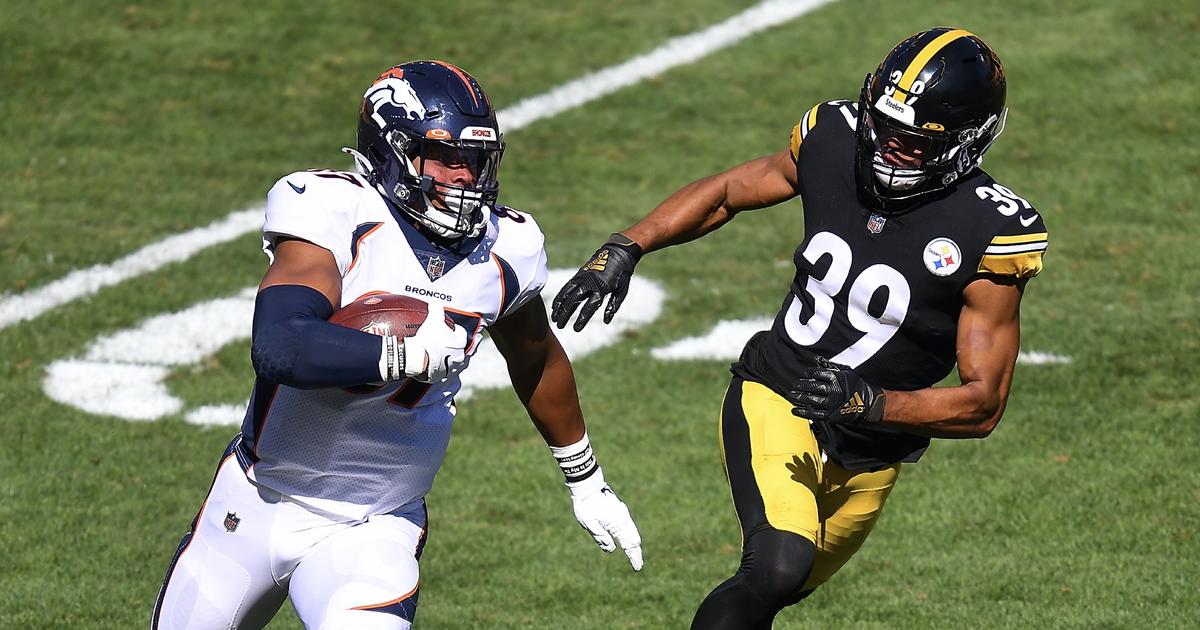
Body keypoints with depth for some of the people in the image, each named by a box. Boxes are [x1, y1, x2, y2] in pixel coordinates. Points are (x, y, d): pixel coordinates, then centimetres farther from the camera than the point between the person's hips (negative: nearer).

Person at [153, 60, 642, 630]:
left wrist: (587, 481, 28)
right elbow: (278, 348, -35)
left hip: (374, 529, 2)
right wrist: (413, 353, -36)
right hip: (260, 500, -2)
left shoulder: (504, 250, -4)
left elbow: (537, 360, 17)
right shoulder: (334, 213, -19)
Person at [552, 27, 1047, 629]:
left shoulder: (991, 235, -19)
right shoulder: (833, 140, -10)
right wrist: (624, 248, -2)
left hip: (867, 457, 0)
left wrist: (870, 404, -31)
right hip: (775, 400, 0)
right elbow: (725, 192, 10)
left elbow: (983, 405, -17)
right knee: (779, 567, -28)